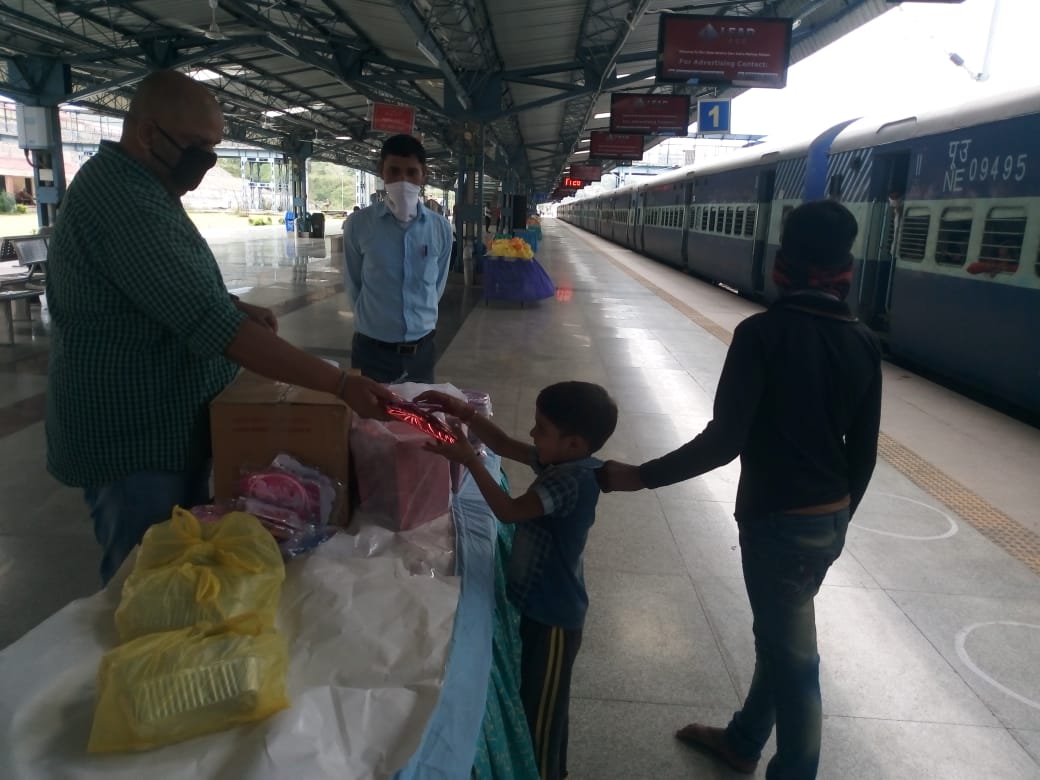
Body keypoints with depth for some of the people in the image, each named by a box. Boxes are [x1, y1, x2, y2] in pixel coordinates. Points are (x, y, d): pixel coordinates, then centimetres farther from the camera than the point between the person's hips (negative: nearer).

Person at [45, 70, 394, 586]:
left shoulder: (135, 186, 10)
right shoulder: (122, 198, -26)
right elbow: (212, 324, -34)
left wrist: (236, 306, 2)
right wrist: (341, 384, -33)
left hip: (171, 423, 10)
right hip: (136, 439, -10)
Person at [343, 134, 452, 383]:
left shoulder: (441, 228, -3)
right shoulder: (359, 225, -8)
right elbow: (353, 286, 3)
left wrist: (419, 319, 11)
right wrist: (374, 319, 8)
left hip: (421, 349, 2)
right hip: (371, 349, -2)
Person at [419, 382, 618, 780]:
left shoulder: (572, 479, -27)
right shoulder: (561, 462, -1)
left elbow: (509, 510, -30)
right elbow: (506, 446, 5)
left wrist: (468, 459, -30)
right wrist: (467, 414, -8)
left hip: (553, 616, -10)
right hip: (542, 606, 10)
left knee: (541, 709, 10)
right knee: (541, 702, 27)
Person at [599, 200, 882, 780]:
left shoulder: (763, 332, -17)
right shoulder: (863, 343, 1)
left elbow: (723, 442, -23)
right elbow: (864, 454, 6)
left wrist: (640, 476, -14)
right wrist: (839, 521, 20)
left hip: (778, 519, -7)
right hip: (829, 519, 7)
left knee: (793, 655, 8)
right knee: (778, 635, 23)